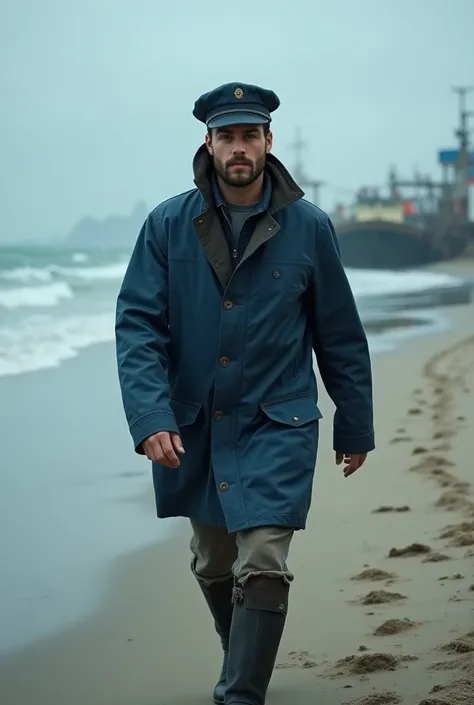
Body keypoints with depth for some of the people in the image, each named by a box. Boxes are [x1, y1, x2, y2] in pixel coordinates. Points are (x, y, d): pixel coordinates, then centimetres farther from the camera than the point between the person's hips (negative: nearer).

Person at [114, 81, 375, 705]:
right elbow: (137, 325, -8)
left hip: (276, 426, -3)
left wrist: (355, 429, 9)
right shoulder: (168, 225, -4)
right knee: (213, 566, 18)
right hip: (192, 427, 3)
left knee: (262, 569, -14)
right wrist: (150, 418, -21)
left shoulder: (308, 228, -5)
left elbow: (341, 337, 4)